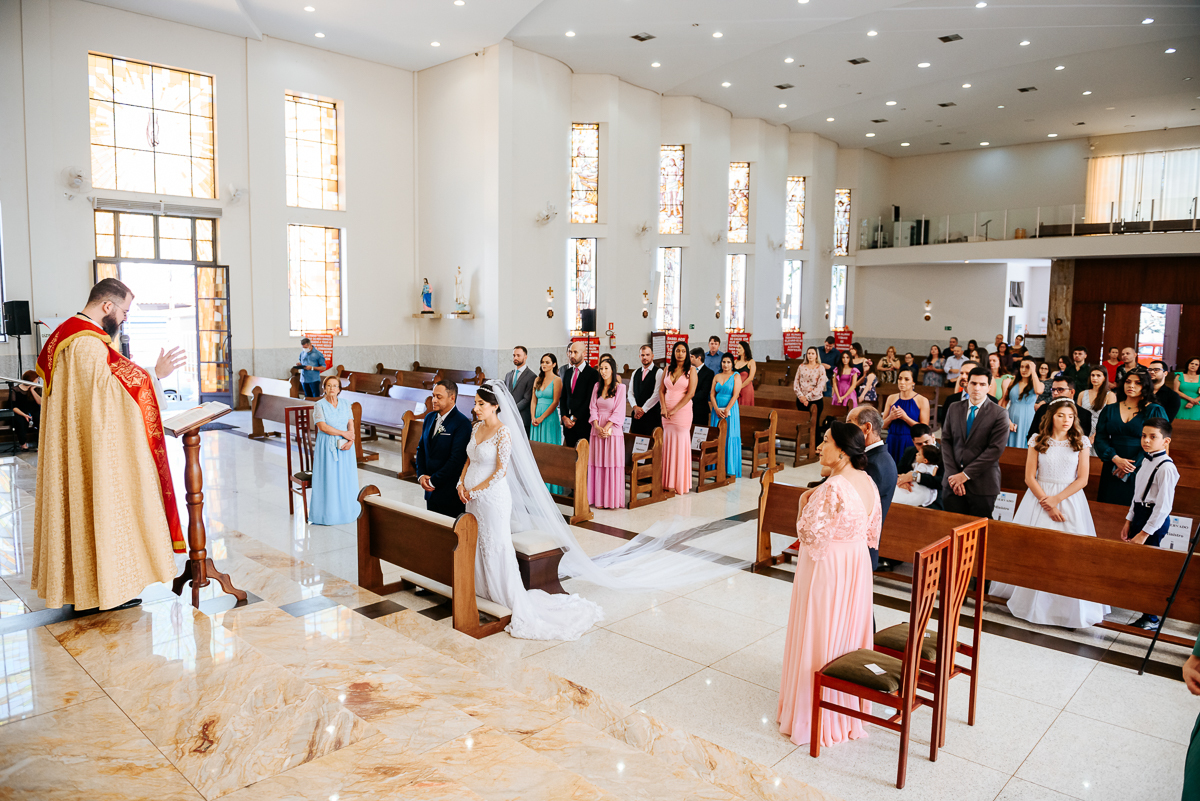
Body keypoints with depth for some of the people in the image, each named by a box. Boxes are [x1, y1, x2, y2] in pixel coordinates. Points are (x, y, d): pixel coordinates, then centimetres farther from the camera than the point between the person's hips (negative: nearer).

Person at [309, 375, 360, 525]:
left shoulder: (345, 404, 8)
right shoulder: (320, 405, -4)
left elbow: (351, 425, 3)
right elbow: (323, 427, -14)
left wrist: (351, 440, -14)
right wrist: (344, 433, -14)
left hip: (344, 446, 4)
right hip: (327, 447, -4)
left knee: (346, 478, 4)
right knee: (328, 478, -2)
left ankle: (346, 511, 15)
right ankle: (327, 513, 6)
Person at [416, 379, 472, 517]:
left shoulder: (462, 423, -15)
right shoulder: (429, 418, 10)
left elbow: (456, 459, -19)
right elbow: (421, 448, 16)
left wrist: (433, 481, -14)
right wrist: (420, 475, 1)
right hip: (431, 490, 7)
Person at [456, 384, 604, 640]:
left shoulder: (503, 432, -16)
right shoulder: (477, 427, 7)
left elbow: (501, 471, -18)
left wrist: (475, 490, -14)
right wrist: (461, 483, 1)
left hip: (492, 497, -8)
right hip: (472, 496, 8)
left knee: (496, 547, -3)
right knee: (476, 544, 16)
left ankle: (515, 601, 6)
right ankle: (482, 590, 32)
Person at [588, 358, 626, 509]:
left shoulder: (620, 387, -3)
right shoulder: (597, 386, 10)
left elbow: (618, 411, -8)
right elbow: (593, 408, 7)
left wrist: (606, 428, -14)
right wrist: (597, 427, -7)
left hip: (613, 428, -4)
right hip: (597, 429, 4)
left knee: (612, 463, -3)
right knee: (598, 464, 4)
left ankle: (613, 499, 3)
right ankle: (599, 499, 9)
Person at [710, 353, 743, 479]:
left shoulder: (736, 376, -2)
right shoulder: (717, 377, 11)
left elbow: (735, 395, -10)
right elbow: (712, 394, 6)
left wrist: (726, 410, -16)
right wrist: (716, 409, -8)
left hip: (730, 410, -4)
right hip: (717, 410, 4)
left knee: (729, 437, -4)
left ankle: (730, 469, 1)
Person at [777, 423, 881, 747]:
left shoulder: (832, 489, -27)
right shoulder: (868, 482, 0)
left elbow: (808, 533, -21)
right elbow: (873, 530, 9)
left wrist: (804, 500, -8)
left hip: (826, 571, -8)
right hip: (857, 567, 8)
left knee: (818, 638, 6)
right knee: (848, 633, 20)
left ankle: (813, 715, 20)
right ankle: (848, 706, 36)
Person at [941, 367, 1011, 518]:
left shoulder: (999, 414, -3)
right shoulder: (954, 408, 10)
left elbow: (995, 449, -10)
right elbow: (946, 441, 6)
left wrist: (966, 474, -12)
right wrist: (953, 475, -6)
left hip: (981, 486, -3)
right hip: (953, 483, 3)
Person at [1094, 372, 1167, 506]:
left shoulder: (1155, 411, 1)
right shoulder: (1110, 410, 9)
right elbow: (1100, 438, 2)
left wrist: (1133, 466, -13)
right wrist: (1116, 459, -14)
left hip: (1139, 469, -2)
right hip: (1112, 470, 3)